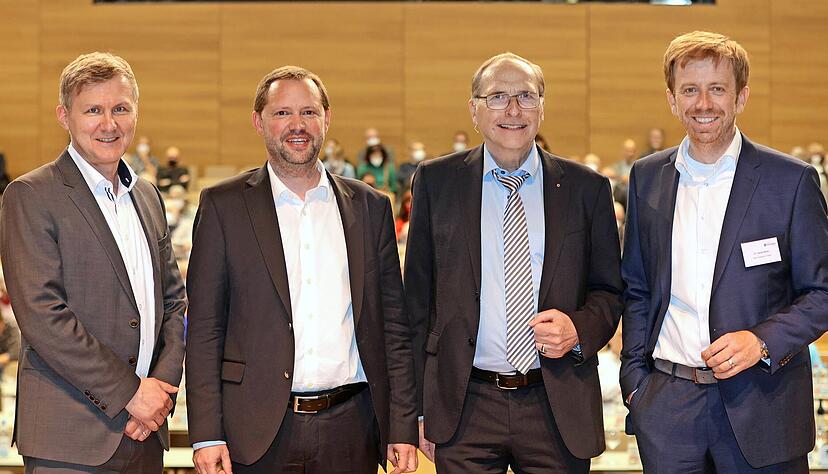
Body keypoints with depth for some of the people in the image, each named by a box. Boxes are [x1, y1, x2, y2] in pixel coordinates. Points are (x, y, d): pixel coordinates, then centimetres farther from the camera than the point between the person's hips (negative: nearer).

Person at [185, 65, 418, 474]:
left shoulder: (371, 207, 9)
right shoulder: (223, 206, 2)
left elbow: (392, 326, 10)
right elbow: (204, 328, 0)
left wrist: (403, 427, 4)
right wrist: (206, 434, -7)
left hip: (349, 430, 2)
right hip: (258, 431, -2)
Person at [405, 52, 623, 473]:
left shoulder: (587, 188, 4)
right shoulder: (436, 182, 3)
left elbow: (608, 291, 11)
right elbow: (418, 295, 5)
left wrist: (579, 329, -11)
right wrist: (420, 406, 1)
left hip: (559, 407, 1)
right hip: (464, 408, 0)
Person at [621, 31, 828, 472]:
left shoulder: (791, 180, -4)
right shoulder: (647, 177, 7)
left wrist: (762, 340, -15)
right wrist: (634, 378, 5)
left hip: (761, 402, -2)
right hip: (666, 405, 3)